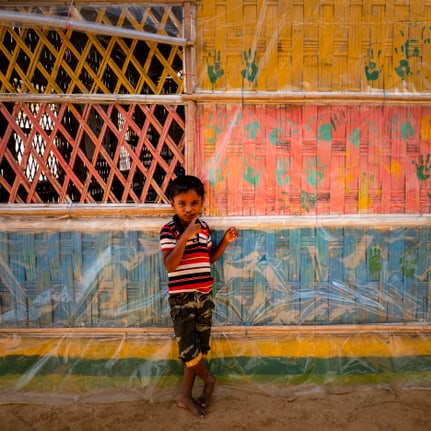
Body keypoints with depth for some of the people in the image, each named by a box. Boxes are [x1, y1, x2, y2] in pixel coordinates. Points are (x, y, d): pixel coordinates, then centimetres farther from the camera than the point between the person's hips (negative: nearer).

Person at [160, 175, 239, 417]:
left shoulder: (204, 227, 5)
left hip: (204, 296, 6)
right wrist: (185, 237, -30)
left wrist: (225, 241, 3)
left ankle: (186, 396, 29)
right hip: (182, 298, -5)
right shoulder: (169, 230, -13)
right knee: (189, 350, -1)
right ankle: (209, 379, 30)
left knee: (200, 349, 12)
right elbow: (169, 265, -23)